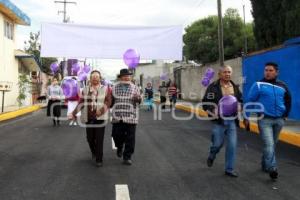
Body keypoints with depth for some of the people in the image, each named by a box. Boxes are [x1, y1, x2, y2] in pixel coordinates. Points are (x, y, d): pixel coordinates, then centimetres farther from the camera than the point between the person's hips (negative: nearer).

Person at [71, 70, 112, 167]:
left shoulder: (105, 89, 3)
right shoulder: (85, 89, 10)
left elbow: (108, 101, -7)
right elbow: (81, 102, 5)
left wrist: (102, 110, -24)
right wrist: (74, 113, -8)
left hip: (100, 117, -2)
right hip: (88, 118, 3)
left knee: (99, 139, -3)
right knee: (90, 138, 9)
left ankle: (99, 159, 9)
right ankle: (94, 153, 38)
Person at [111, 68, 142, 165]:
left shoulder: (134, 87, 7)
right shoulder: (115, 87, 10)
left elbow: (139, 100, 4)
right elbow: (111, 100, 19)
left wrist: (138, 98, -17)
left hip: (131, 117, -1)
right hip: (117, 117, 1)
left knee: (130, 139, -1)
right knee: (116, 135, 7)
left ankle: (127, 157, 12)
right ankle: (119, 147, 40)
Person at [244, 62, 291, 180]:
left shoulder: (282, 86, 7)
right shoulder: (258, 85, -5)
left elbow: (288, 100, 23)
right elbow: (249, 101, -5)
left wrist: (285, 115, 16)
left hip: (279, 120, 5)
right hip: (264, 120, -4)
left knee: (273, 144, 13)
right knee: (269, 145, -14)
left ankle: (265, 165, 29)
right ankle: (272, 169, -11)